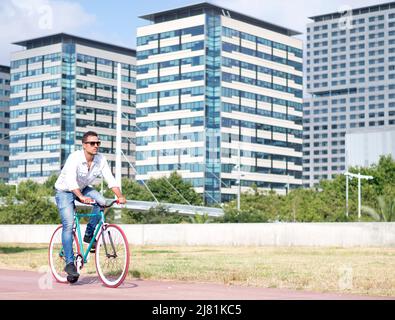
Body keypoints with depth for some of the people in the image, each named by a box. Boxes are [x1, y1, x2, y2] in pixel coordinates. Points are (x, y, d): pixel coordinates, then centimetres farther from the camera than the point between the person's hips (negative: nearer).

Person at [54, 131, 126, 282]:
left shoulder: (101, 159, -16)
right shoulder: (74, 158, -30)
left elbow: (110, 179, -19)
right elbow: (70, 181, -43)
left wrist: (120, 196, -35)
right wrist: (82, 197, -57)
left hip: (83, 188, 5)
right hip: (65, 191, -5)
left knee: (102, 202, -22)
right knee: (68, 225, -17)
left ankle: (89, 234, -3)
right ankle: (70, 263, -11)